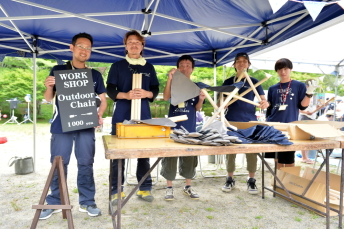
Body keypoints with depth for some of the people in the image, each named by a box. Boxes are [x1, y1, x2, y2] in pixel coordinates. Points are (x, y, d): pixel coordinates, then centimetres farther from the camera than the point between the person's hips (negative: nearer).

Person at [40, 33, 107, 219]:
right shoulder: (58, 70, 7)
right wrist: (49, 87, -14)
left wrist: (99, 114, -10)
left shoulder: (95, 75, 11)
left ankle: (87, 202, 16)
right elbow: (49, 98, 9)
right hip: (61, 125, -1)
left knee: (86, 164, 5)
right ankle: (54, 202, 19)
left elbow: (102, 100, 10)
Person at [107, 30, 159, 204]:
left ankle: (145, 188, 17)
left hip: (144, 115, 2)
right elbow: (110, 90, 1)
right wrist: (125, 95, -19)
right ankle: (116, 190, 12)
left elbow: (156, 89, 11)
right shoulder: (117, 66, 6)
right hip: (122, 115, -2)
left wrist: (147, 93, -12)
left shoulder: (149, 67, 14)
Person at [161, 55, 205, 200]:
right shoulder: (174, 84, 2)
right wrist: (169, 79, -23)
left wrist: (201, 99, -11)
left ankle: (188, 187, 25)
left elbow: (197, 108, 8)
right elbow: (166, 97, -17)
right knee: (170, 156, 1)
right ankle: (169, 188, 14)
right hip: (173, 127, -3)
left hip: (190, 128, 3)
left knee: (190, 157, 10)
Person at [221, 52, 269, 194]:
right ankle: (230, 179, 19)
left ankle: (251, 180, 18)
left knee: (251, 150, 2)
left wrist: (265, 103, -21)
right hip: (231, 121, 1)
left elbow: (263, 100, 1)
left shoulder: (254, 82, 6)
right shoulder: (228, 82, 7)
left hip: (250, 121, 0)